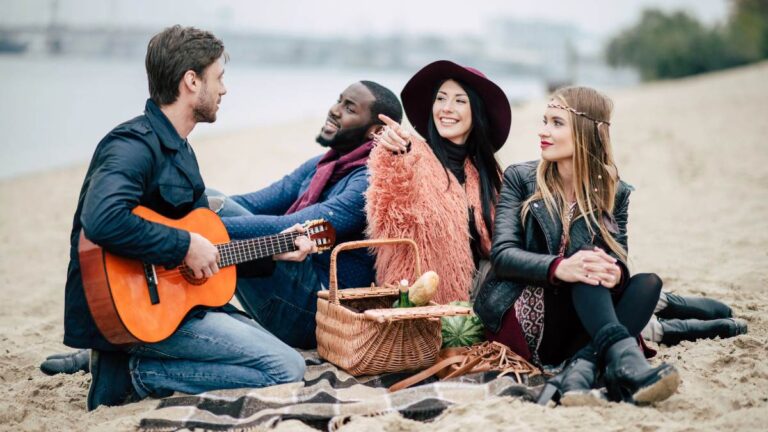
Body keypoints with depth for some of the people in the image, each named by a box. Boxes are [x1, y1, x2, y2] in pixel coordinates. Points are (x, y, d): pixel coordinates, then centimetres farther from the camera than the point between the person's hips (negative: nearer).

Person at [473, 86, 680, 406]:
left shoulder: (615, 193, 8)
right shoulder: (520, 178, 2)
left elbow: (619, 260, -2)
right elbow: (502, 254, -10)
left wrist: (615, 273, -29)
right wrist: (559, 268, -31)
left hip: (577, 325, 3)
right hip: (522, 319, -2)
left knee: (648, 282, -24)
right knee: (586, 260, -28)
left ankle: (582, 365, -43)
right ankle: (624, 357, -48)